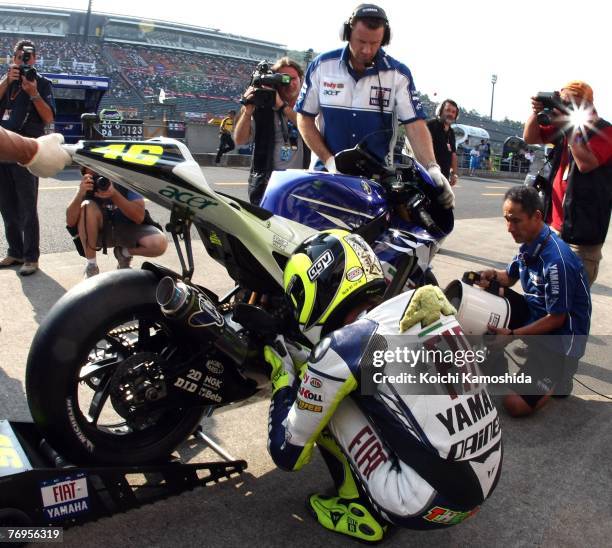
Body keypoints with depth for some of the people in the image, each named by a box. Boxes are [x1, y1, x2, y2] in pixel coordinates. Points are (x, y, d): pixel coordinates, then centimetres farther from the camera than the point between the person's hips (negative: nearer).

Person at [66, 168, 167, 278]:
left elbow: (139, 217, -27)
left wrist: (114, 194, -39)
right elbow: (70, 222, -23)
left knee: (160, 244, -29)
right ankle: (91, 266, -14)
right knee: (88, 206, -30)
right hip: (99, 232, 1)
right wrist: (80, 193, -37)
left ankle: (124, 253, 5)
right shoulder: (87, 186, -16)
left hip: (128, 228, -1)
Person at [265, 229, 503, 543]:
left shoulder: (342, 345, -14)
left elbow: (288, 455, -2)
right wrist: (300, 356, 28)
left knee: (326, 399, 2)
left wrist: (283, 374, 10)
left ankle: (361, 512, 13)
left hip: (431, 505, -7)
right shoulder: (422, 308, 4)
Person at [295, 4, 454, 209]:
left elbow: (415, 124, -8)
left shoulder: (398, 74, -2)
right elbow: (305, 118, 4)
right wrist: (329, 160, -8)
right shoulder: (322, 65, 0)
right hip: (327, 172, 0)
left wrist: (432, 168, -25)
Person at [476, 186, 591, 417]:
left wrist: (512, 335, -22)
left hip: (561, 337, -8)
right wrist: (493, 276, -8)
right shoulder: (529, 244, -1)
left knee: (516, 405, -19)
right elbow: (510, 277, 15)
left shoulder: (557, 261, -28)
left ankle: (558, 372, 8)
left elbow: (556, 318, -22)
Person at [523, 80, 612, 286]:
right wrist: (536, 113, -3)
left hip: (582, 227, -8)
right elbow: (530, 138, 15)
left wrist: (570, 129, -19)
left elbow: (586, 163, -24)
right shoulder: (565, 126, 12)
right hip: (556, 222, 8)